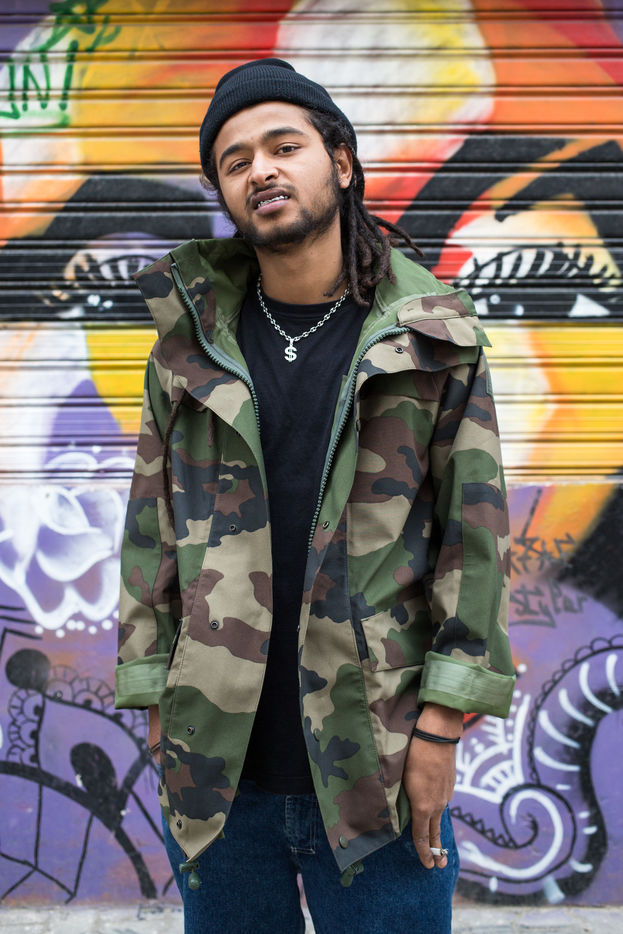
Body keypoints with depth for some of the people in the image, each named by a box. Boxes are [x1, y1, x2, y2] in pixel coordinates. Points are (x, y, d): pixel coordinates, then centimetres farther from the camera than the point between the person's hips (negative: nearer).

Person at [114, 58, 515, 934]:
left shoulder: (432, 341, -2)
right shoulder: (190, 345, 4)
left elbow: (476, 531, -3)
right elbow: (151, 527, 6)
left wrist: (441, 722, -7)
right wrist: (159, 706, 2)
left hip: (378, 766, -2)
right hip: (217, 769, 2)